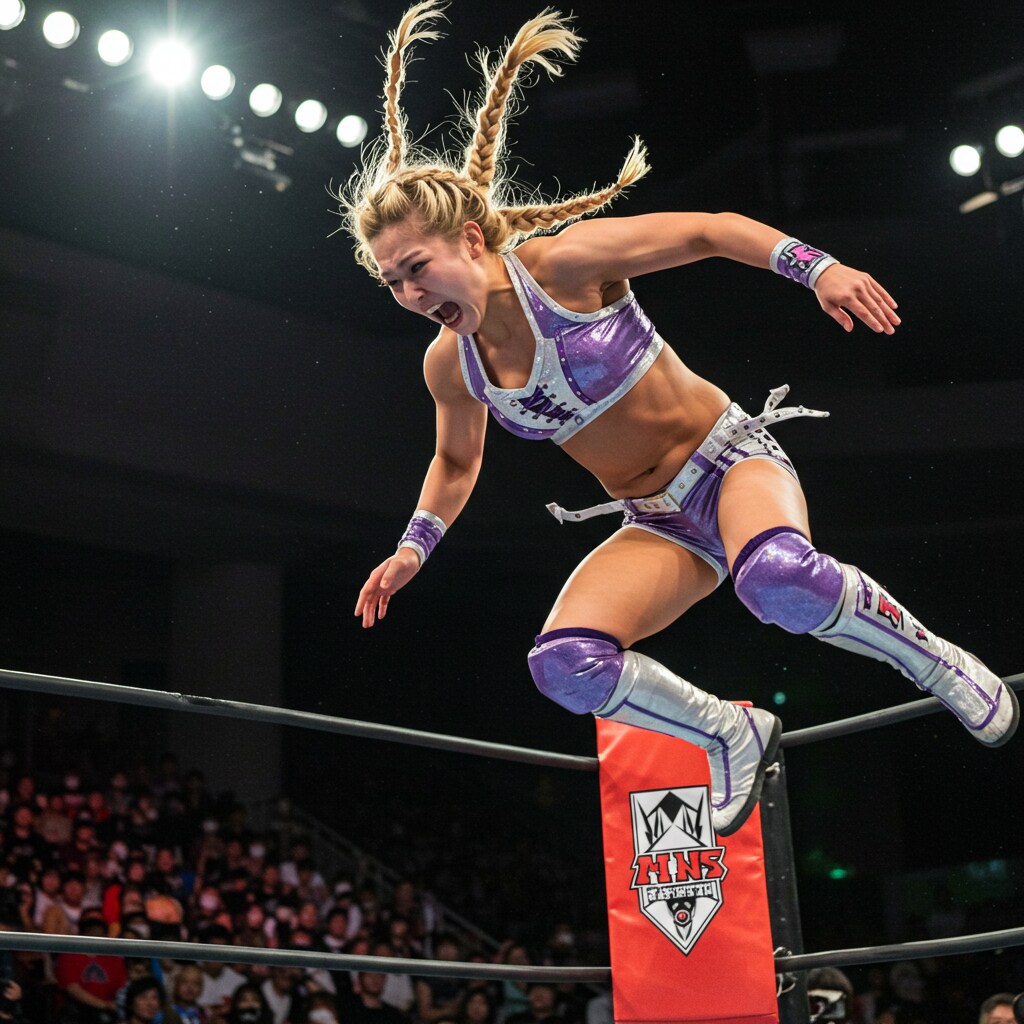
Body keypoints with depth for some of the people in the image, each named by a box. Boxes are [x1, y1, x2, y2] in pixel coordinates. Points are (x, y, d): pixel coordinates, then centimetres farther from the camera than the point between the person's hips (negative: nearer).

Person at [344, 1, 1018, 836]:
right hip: (658, 526, 5)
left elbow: (711, 230, -13)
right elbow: (457, 463, 20)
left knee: (777, 578, -40)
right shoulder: (450, 366, -1)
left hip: (732, 460, -5)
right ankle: (734, 735, 2)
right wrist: (412, 550, 9)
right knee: (565, 665, -23)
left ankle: (944, 668, -12)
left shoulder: (562, 263, -17)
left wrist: (819, 268, -26)